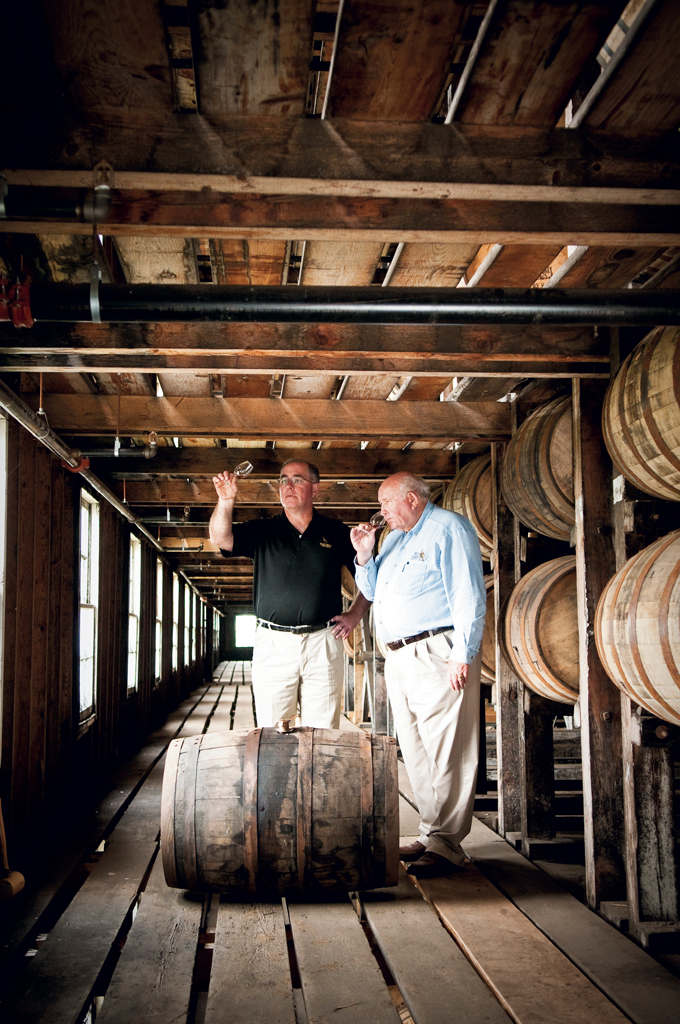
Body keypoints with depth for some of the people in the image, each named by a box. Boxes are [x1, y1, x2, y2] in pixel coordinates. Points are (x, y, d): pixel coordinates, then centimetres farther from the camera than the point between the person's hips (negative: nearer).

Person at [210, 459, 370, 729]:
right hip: (272, 644, 0)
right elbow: (220, 538, -8)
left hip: (323, 644, 0)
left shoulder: (336, 532, 9)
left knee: (323, 733, 2)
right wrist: (226, 501, -25)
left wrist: (355, 614, 5)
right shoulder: (263, 531, 9)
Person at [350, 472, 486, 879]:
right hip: (400, 658, 9)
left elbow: (469, 596, -12)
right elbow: (374, 591, 27)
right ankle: (433, 835, 20)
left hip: (438, 655, -9)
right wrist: (365, 556, 10)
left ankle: (447, 845, -3)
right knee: (417, 754, 11)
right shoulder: (396, 538, 21)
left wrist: (462, 654, -19)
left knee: (447, 753, -7)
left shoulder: (449, 528, -4)